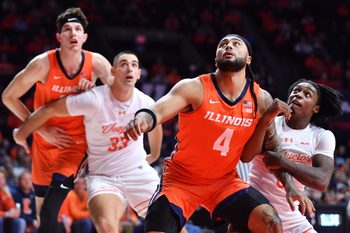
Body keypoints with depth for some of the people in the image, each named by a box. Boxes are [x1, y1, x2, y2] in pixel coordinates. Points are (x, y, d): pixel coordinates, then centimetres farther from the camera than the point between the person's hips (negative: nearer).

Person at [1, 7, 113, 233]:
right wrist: (42, 129, -11)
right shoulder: (43, 64, -17)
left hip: (76, 143, -1)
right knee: (42, 210, 9)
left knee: (50, 211, -17)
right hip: (46, 141, 1)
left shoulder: (97, 63, -13)